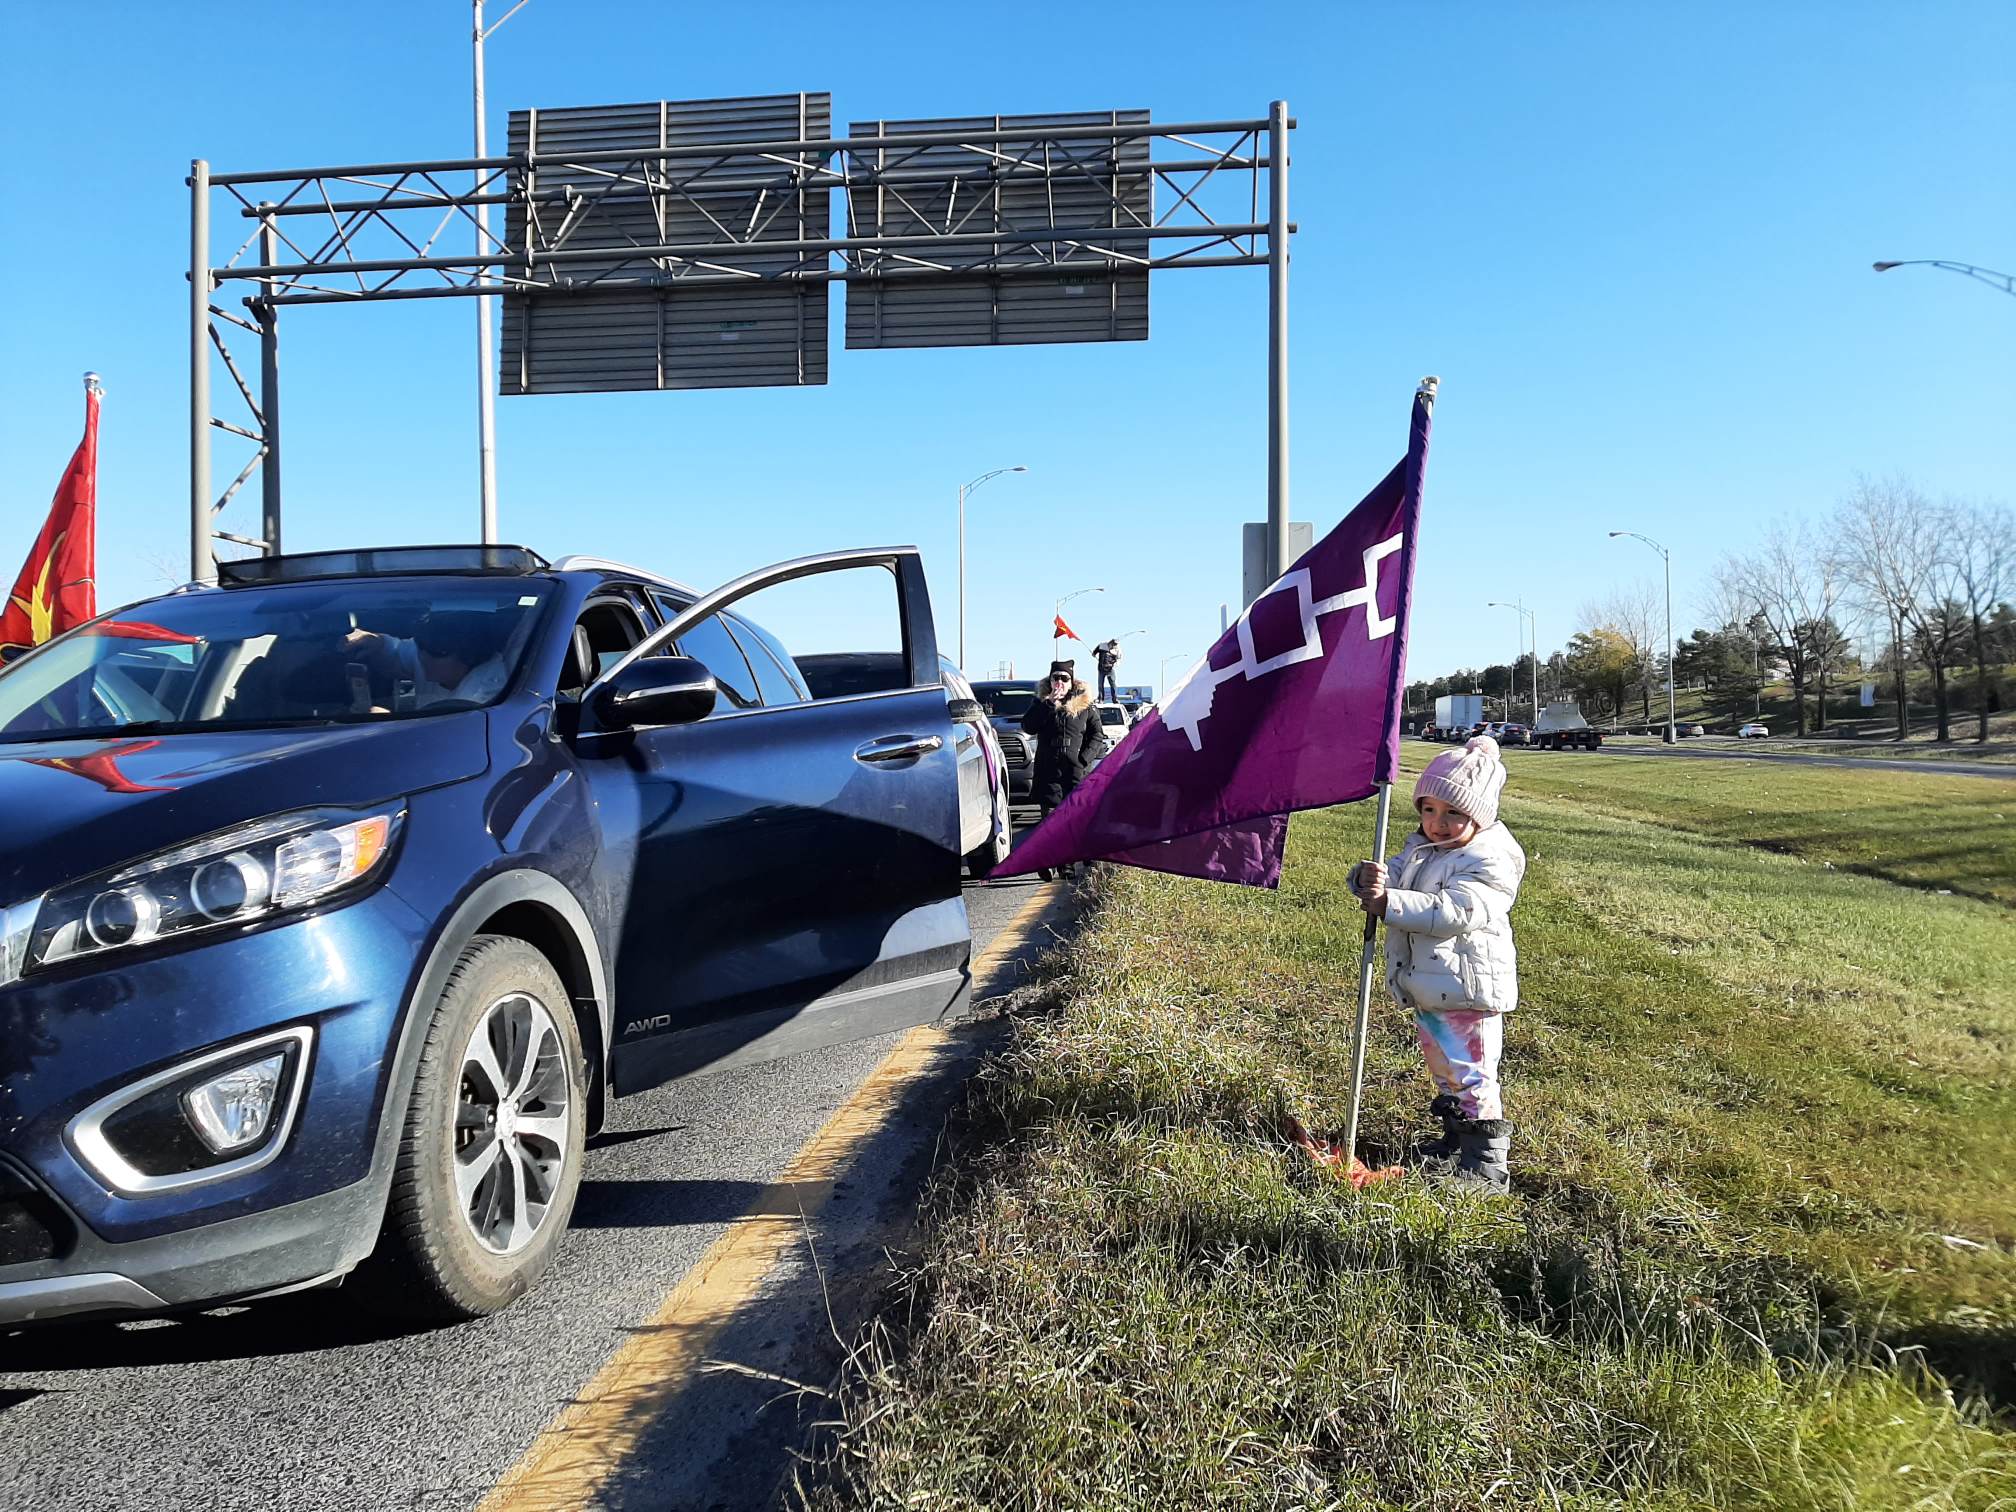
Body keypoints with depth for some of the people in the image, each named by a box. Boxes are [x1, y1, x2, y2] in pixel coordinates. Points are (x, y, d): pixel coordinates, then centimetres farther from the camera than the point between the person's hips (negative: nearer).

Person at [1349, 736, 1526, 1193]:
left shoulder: (1490, 863, -17)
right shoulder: (1419, 849, 11)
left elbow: (1451, 912, -28)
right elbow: (1390, 874, 4)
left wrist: (1389, 903, -31)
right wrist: (1369, 877, -21)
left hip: (1467, 990, -9)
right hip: (1427, 989, 9)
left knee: (1470, 1075, -3)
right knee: (1444, 1072, 22)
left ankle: (1488, 1164, 6)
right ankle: (1456, 1142, 38)